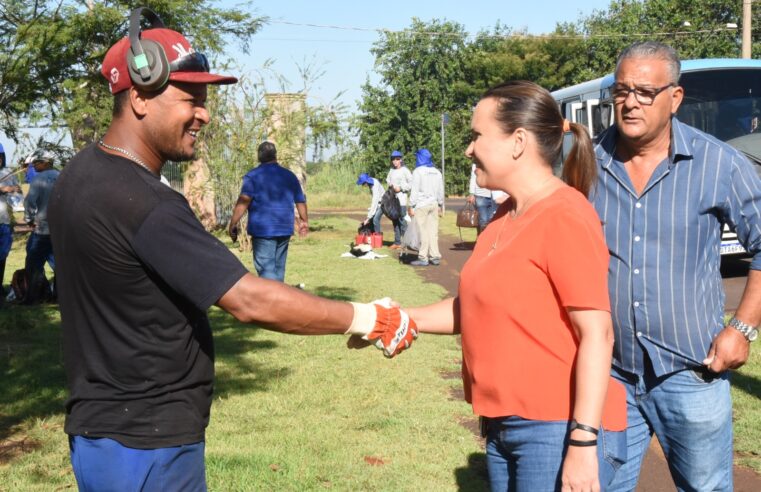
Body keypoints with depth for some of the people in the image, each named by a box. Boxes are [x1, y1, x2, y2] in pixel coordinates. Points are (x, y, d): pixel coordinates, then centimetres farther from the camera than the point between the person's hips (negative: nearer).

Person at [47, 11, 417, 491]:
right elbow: (250, 300, -30)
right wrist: (368, 319, -21)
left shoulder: (84, 175, 5)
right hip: (145, 446, -9)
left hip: (104, 428, 9)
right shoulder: (142, 202, -26)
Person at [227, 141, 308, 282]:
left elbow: (243, 202, -17)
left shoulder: (253, 176, -6)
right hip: (285, 228, 5)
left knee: (266, 269, -9)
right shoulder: (289, 175, 10)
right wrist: (304, 221, 33)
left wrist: (233, 224, -15)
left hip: (262, 229, -5)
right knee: (279, 268, 16)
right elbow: (301, 201, 18)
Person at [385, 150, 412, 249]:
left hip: (401, 198, -7)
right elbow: (388, 179, 23)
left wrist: (401, 188, -11)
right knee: (395, 221, 9)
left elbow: (411, 183, -7)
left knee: (402, 220, -11)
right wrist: (390, 184, 2)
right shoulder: (391, 170, 14)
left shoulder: (405, 170, -4)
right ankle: (397, 242, 15)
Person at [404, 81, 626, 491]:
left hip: (558, 430, -9)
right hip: (505, 427, 9)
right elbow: (478, 306, 14)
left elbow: (597, 335, -20)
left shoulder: (563, 217, -17)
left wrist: (583, 442, -23)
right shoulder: (506, 217, 10)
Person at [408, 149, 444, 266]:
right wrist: (440, 205, 22)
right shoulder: (436, 172, 11)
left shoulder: (418, 171, -7)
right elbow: (441, 190, 14)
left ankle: (423, 258, -3)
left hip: (421, 205, -5)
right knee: (433, 231, 7)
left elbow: (415, 190, -10)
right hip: (434, 204, 5)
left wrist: (411, 206, -6)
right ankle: (435, 256, 6)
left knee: (423, 231, -4)